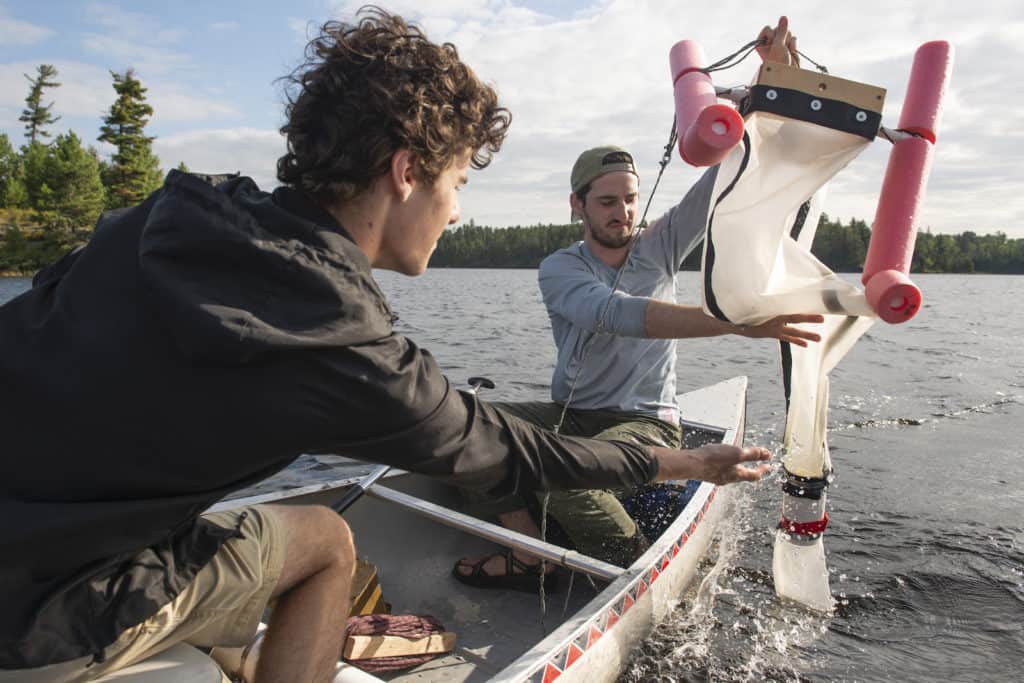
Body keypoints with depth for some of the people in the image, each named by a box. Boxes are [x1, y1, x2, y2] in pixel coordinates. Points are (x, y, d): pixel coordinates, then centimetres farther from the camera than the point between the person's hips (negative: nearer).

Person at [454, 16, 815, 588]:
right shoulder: (559, 269, -8)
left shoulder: (661, 248, 1)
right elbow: (616, 313, -30)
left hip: (648, 423, -1)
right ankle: (529, 556, -20)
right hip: (571, 414, 2)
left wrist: (773, 73, -17)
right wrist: (736, 321, -42)